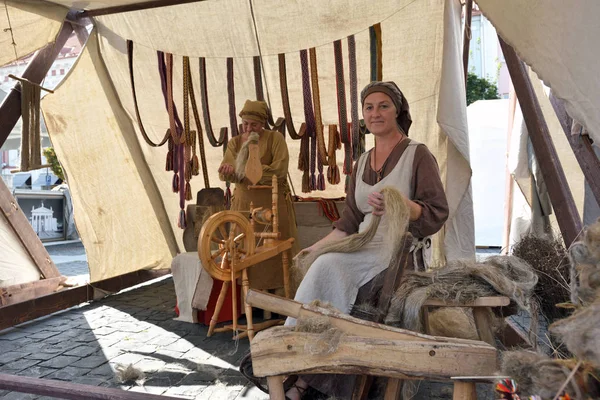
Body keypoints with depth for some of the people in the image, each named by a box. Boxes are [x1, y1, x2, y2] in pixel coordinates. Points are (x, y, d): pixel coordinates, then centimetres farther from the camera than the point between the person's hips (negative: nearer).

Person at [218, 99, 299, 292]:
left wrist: (244, 171, -18)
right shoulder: (234, 142, 8)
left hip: (273, 202, -3)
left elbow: (279, 170, -16)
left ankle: (280, 292, 11)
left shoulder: (275, 138, -3)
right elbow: (223, 173, -2)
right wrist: (229, 171, -27)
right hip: (244, 204, 3)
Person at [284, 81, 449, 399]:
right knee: (324, 267, -25)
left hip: (402, 251, -5)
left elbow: (437, 215, -7)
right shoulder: (362, 163, 18)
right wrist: (316, 247, 9)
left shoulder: (417, 154, 0)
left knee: (328, 269, -28)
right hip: (364, 249, 5)